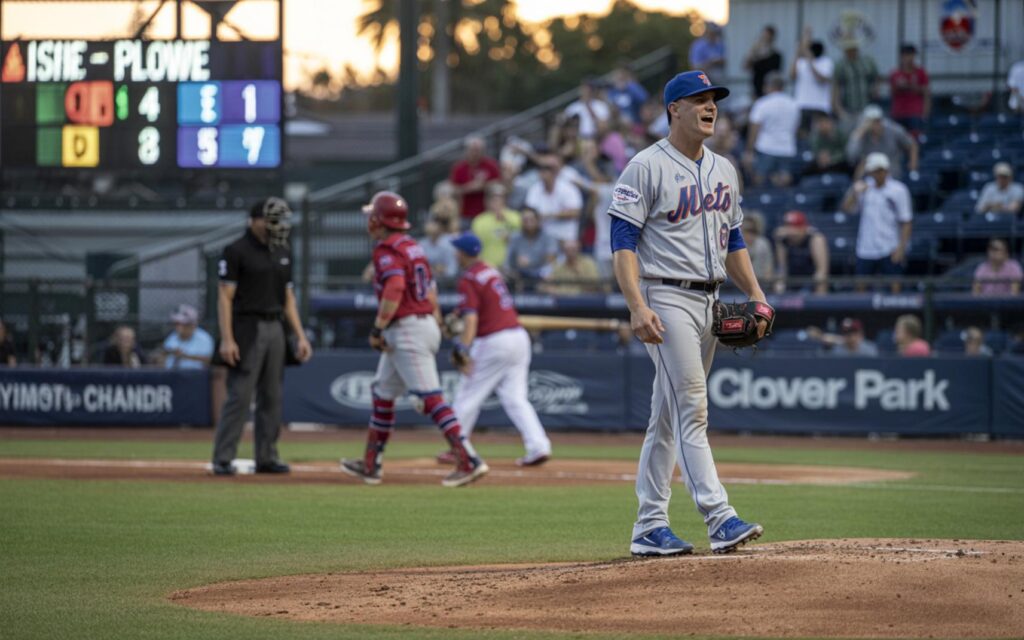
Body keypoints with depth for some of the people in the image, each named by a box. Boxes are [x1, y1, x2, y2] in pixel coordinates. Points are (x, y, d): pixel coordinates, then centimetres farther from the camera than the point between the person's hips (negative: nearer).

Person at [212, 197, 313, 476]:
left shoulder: (283, 252, 14)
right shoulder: (237, 251, -6)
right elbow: (225, 297, -10)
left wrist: (300, 336, 12)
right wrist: (226, 339, -18)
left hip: (275, 328, 7)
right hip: (247, 328, -7)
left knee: (272, 397, 7)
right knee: (240, 396, -10)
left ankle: (267, 457, 13)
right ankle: (222, 459, -7)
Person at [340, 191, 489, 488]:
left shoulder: (387, 249, -12)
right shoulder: (411, 246, 16)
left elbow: (394, 288, -27)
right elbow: (429, 289, 19)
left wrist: (377, 329, -21)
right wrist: (437, 323, 22)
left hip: (407, 329, -10)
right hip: (427, 325, 10)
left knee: (430, 398, -14)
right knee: (382, 393, 20)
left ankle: (469, 461, -22)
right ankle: (371, 464, 27)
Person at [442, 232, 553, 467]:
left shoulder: (468, 279, -10)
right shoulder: (491, 271, 15)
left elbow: (471, 318, -21)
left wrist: (464, 352, -25)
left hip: (493, 341, -7)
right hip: (520, 337, 7)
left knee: (468, 395, 6)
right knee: (515, 397, 6)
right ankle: (538, 446, -8)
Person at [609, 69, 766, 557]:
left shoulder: (723, 170, 16)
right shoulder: (646, 168, -8)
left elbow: (732, 241, 23)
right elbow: (622, 242, -12)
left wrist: (755, 294, 9)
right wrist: (637, 307, -22)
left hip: (709, 302, 8)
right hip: (665, 300, -8)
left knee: (667, 416, 10)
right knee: (691, 411, -14)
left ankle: (649, 527, 12)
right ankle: (720, 519, -20)